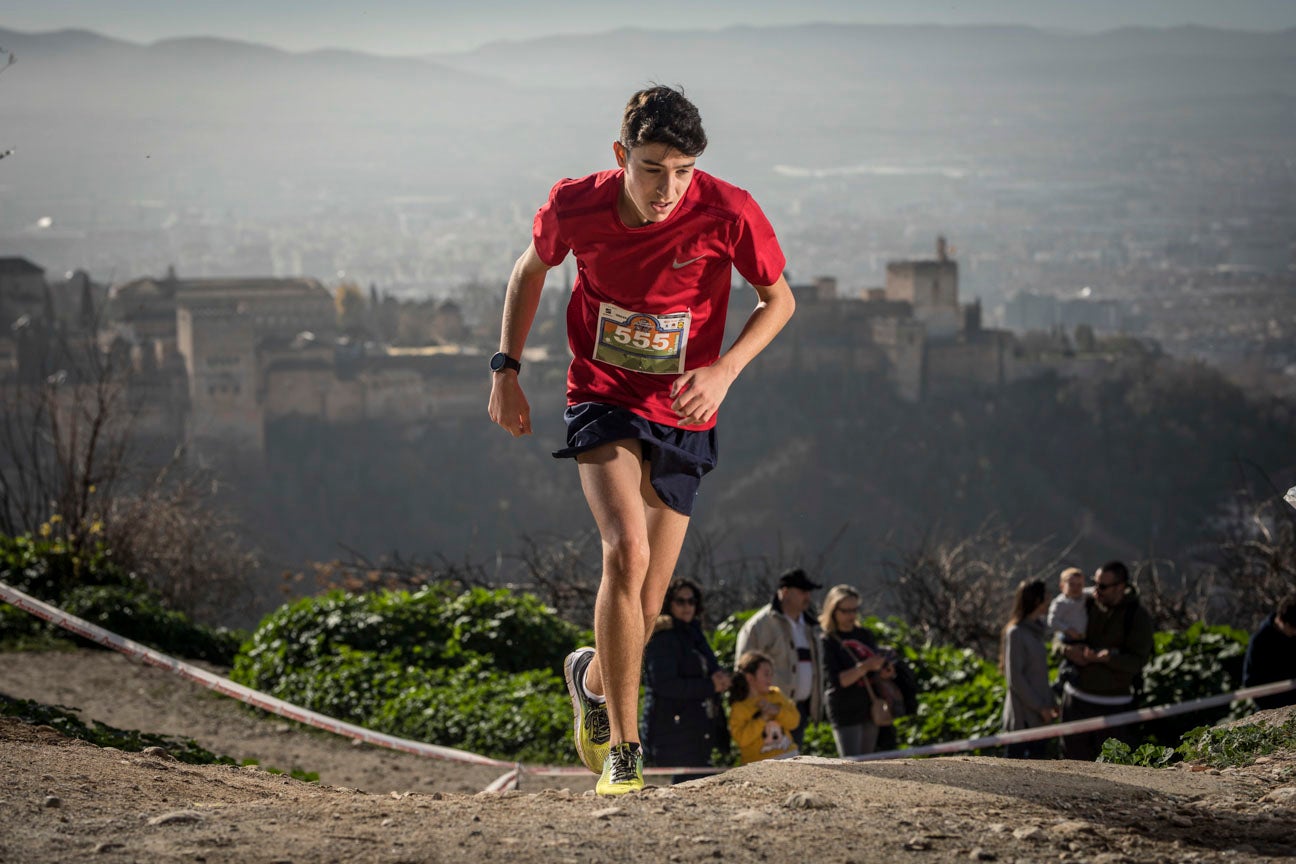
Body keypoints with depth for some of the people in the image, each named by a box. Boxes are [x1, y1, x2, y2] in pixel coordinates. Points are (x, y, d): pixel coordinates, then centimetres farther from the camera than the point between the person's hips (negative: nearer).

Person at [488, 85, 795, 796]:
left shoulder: (726, 213, -18)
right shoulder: (575, 206, -14)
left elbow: (778, 299, -3)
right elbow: (531, 270, 8)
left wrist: (723, 371, -18)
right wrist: (506, 369, 4)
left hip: (681, 417, 1)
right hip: (602, 404, -1)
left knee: (643, 608, 5)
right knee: (627, 549, -26)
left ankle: (593, 677, 43)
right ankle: (623, 747, -16)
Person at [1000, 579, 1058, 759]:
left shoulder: (1035, 630, 14)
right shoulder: (1016, 633, -13)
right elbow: (1014, 678, -17)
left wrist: (1050, 702, 9)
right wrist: (1040, 707, -15)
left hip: (1037, 716, 9)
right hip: (1022, 715, -9)